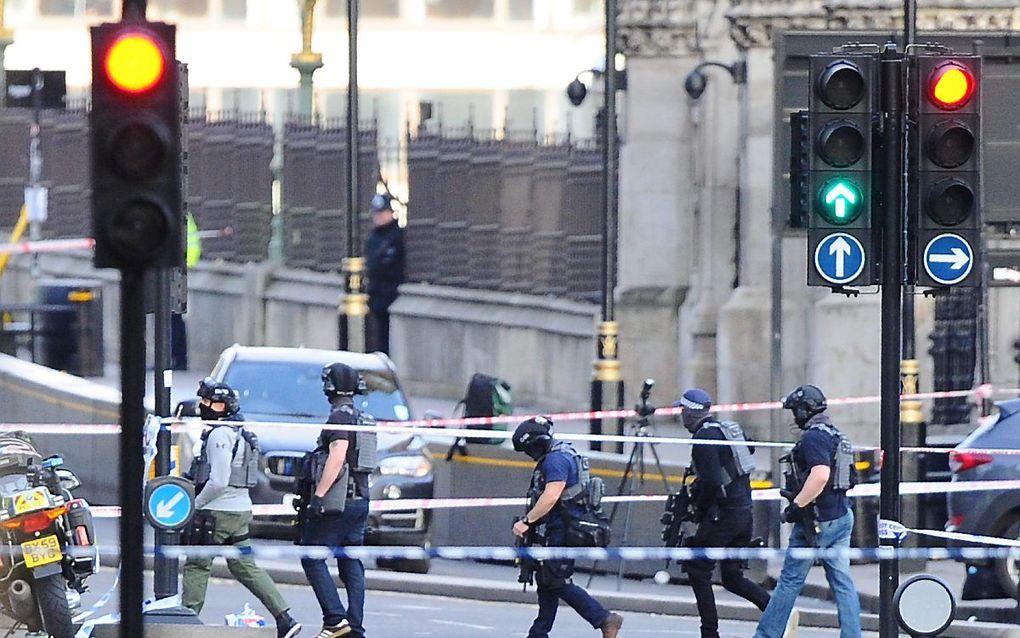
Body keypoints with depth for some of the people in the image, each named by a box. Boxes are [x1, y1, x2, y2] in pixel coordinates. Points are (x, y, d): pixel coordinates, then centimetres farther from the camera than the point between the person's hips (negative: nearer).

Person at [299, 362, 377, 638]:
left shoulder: (340, 417, -12)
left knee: (312, 558, -4)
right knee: (351, 564, 9)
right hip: (361, 499, 9)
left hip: (337, 501, -9)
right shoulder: (365, 420, 16)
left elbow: (337, 458, -21)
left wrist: (318, 495, -22)